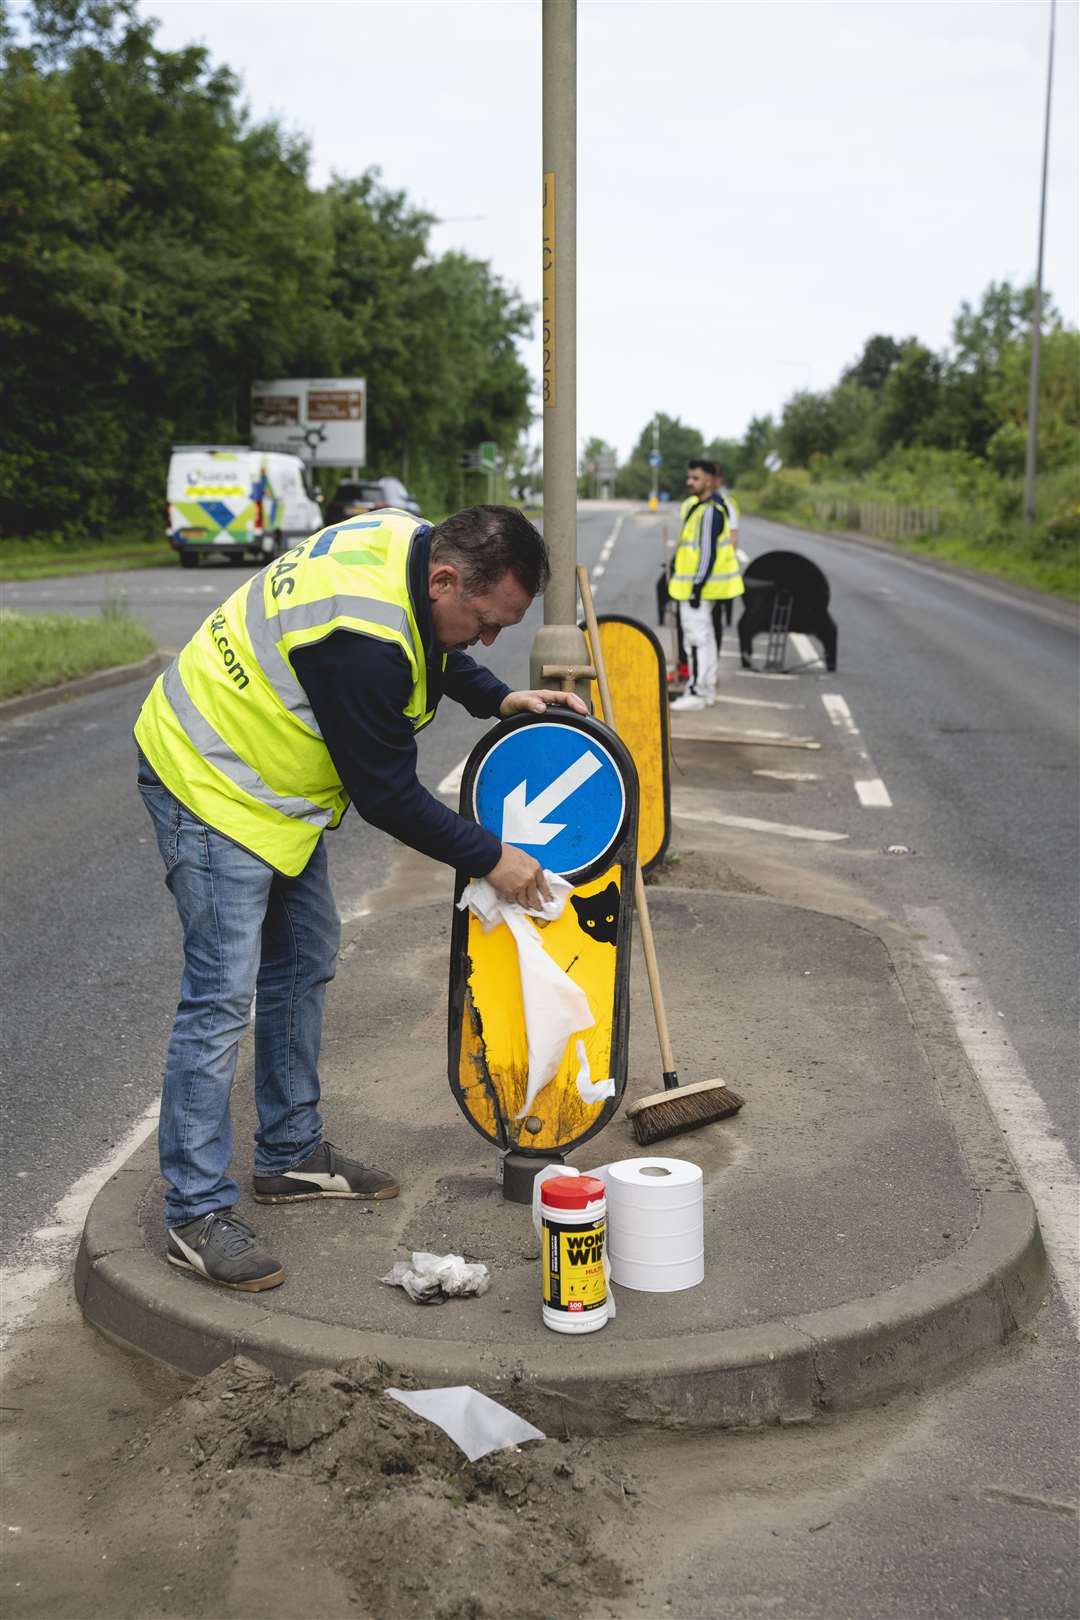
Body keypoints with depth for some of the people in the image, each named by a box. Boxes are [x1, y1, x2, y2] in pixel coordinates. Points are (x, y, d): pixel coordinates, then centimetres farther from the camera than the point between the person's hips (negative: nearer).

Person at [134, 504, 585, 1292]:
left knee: (305, 963, 16)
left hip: (271, 778, 10)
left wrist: (498, 698, 3)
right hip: (210, 783, -10)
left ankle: (293, 1154, 29)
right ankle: (198, 1213, 1)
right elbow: (385, 794, -24)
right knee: (221, 995, -10)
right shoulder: (360, 638, -34)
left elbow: (429, 648, 17)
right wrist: (490, 858, -15)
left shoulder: (414, 545, -7)